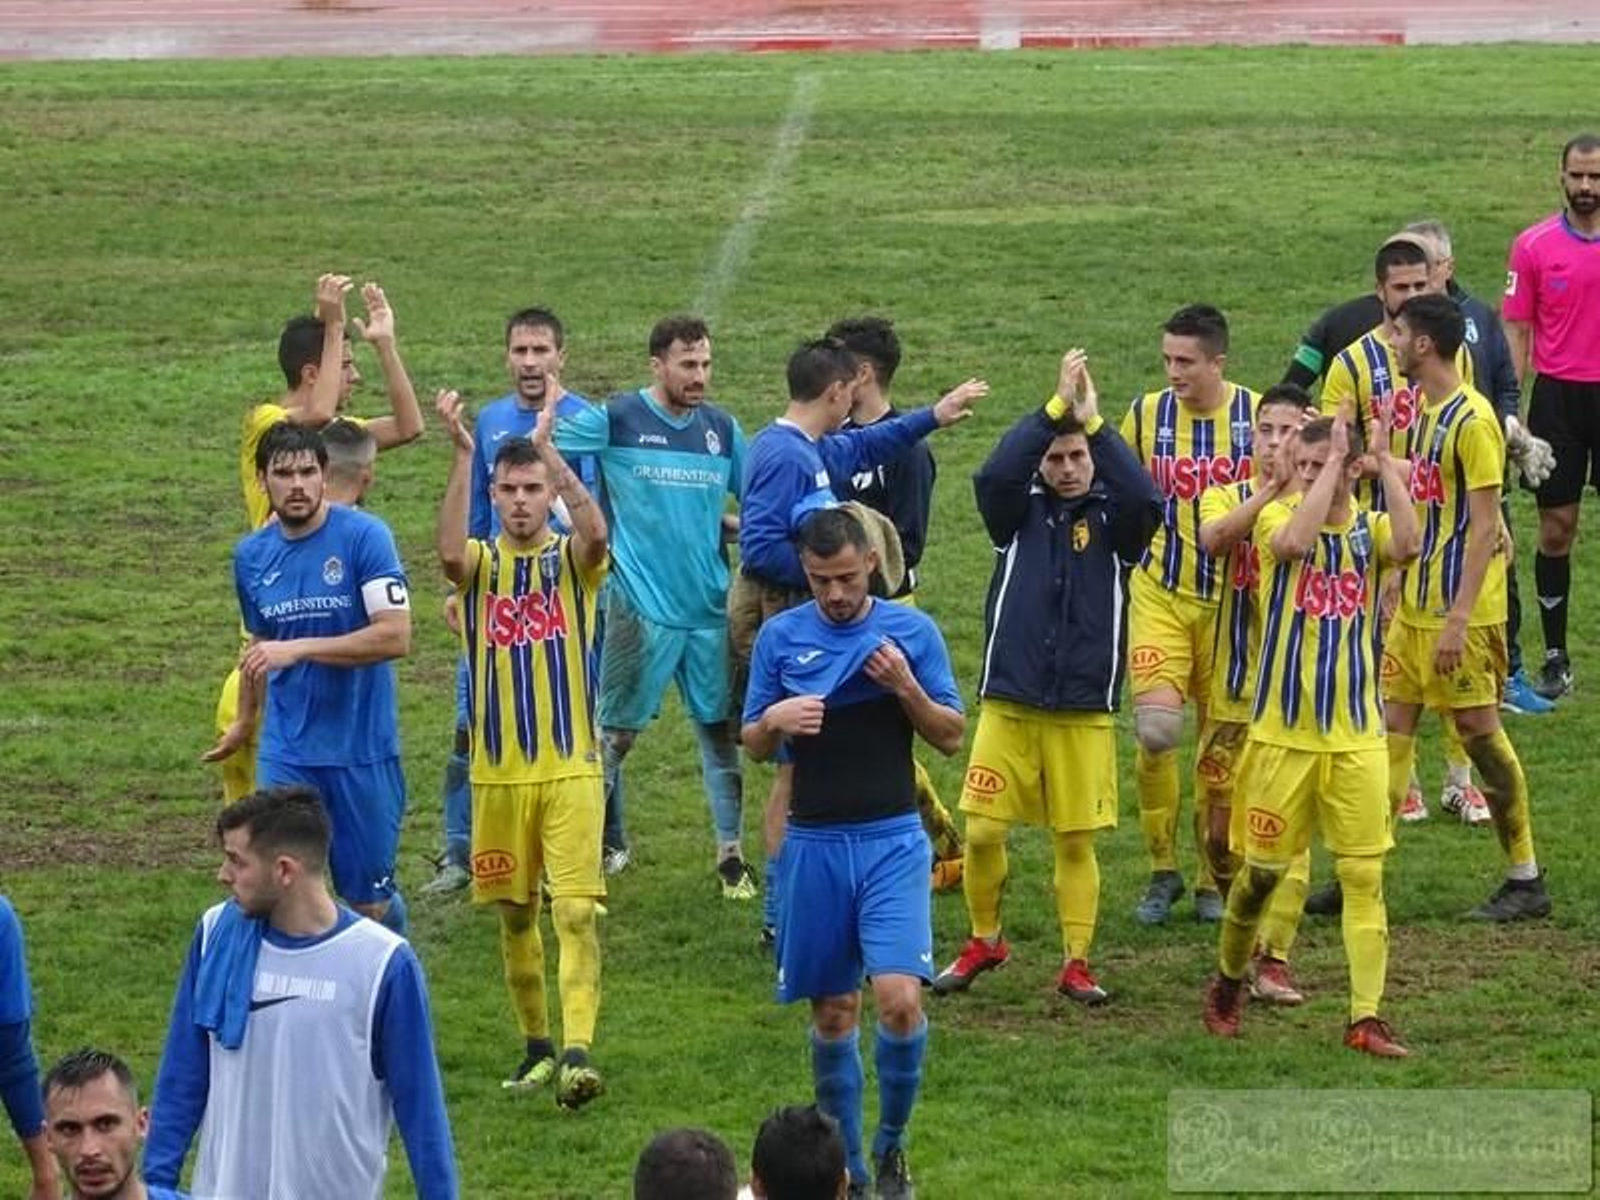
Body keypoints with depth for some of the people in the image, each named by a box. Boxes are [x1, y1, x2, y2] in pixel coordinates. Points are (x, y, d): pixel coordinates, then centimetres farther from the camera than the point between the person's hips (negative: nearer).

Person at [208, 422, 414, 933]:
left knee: (369, 902, 8)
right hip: (286, 752, 3)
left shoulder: (364, 536, -11)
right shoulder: (251, 556, 5)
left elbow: (395, 636, -19)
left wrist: (299, 649, -24)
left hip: (364, 750, -3)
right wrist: (244, 720, 36)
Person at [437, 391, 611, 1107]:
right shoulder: (481, 563, 5)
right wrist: (462, 455, -27)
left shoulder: (571, 560, 2)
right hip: (498, 772, 2)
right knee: (515, 914, 10)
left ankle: (578, 1050, -21)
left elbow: (595, 532, -22)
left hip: (571, 769, -2)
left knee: (575, 909, -13)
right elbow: (448, 551, -20)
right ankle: (537, 1046, 24)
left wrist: (548, 450, -29)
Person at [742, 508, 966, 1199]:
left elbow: (951, 737, 2)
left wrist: (905, 686, -15)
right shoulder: (780, 637, 5)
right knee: (832, 1011, 6)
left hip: (892, 840, -2)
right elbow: (753, 746, 9)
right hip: (813, 844, 2)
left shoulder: (912, 631, 1)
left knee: (899, 999, -15)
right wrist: (775, 719, -13)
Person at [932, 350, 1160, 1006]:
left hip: (1085, 710, 0)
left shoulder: (1112, 517, 2)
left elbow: (1146, 498, -20)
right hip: (1008, 703, 1)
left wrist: (1092, 420, -21)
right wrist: (1056, 406, -21)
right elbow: (994, 474, -17)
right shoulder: (1020, 510, 4)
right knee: (982, 832, -1)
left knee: (1076, 841, 3)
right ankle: (983, 941, 20)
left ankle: (1076, 963, 14)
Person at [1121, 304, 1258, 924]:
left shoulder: (1258, 416, -4)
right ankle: (1162, 870, 2)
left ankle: (1214, 880, 18)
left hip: (1233, 600, 0)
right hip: (1160, 594, 0)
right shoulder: (1146, 414, -1)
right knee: (1156, 727, -15)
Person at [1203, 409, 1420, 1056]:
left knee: (1364, 875, -3)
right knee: (1262, 869, 8)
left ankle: (1366, 1016, -3)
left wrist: (1385, 460, -17)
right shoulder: (1277, 517, -2)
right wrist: (1332, 461, -21)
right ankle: (1228, 982, 31)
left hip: (1357, 736, 1)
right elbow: (1295, 541, -27)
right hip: (1282, 732, -1)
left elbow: (1406, 545, -21)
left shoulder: (1369, 528, 4)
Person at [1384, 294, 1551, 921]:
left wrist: (1459, 618, -22)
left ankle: (1526, 880, 6)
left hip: (1460, 610, -9)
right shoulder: (1423, 411, 10)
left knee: (1480, 731, -3)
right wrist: (1395, 583, 18)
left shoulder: (1471, 420, -17)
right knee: (1391, 725, 8)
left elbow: (1484, 526, -19)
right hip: (1415, 604, 9)